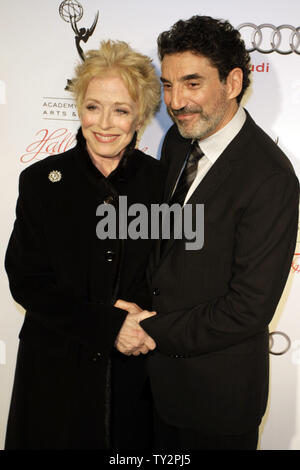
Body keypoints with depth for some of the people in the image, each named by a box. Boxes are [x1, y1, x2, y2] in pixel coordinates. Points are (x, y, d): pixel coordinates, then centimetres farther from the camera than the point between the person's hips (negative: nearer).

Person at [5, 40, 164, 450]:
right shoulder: (41, 181, -8)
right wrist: (109, 325, -17)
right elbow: (26, 281, -10)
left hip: (136, 373, 1)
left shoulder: (161, 181, -6)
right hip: (57, 371, 0)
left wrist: (144, 324, -18)